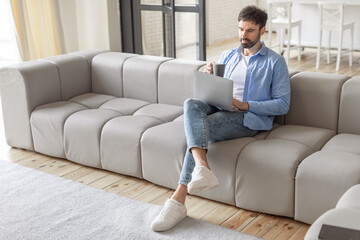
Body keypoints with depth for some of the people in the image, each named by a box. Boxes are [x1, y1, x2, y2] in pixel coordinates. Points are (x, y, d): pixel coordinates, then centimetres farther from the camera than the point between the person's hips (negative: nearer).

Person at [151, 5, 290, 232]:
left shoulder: (275, 62, 4)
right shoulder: (228, 56, 21)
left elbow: (283, 104, -3)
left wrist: (246, 105, -14)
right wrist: (210, 77, -1)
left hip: (249, 117, -5)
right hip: (219, 109, 5)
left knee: (197, 129, -30)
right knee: (191, 104, -30)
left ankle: (179, 199, -34)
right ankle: (203, 168, -52)